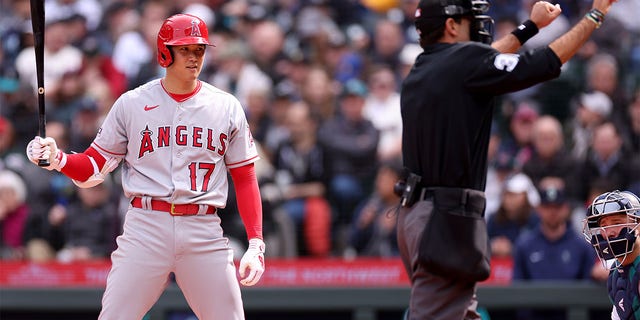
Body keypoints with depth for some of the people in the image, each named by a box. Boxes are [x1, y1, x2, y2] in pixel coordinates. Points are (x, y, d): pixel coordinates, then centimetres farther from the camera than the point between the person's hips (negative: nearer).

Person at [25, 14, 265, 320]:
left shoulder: (227, 107, 8)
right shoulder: (131, 104, 5)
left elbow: (245, 179, 10)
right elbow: (93, 168, 7)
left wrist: (255, 246, 1)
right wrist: (57, 159, -14)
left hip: (204, 231, 1)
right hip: (145, 226, -1)